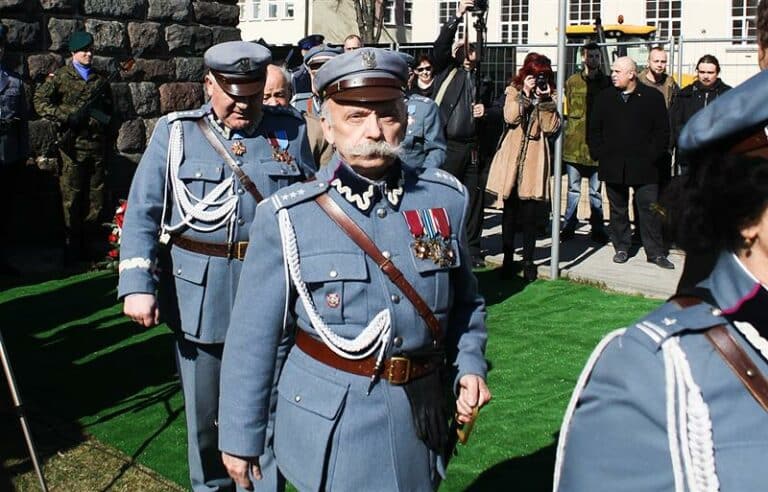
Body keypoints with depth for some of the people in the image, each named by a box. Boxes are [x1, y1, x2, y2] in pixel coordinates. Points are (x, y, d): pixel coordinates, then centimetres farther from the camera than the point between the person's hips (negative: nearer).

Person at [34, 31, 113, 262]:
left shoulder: (100, 79, 15)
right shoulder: (61, 77, 2)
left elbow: (108, 108, 26)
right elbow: (40, 102, -4)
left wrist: (105, 122, 6)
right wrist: (68, 116, -13)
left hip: (97, 143, 4)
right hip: (73, 145, -4)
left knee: (96, 195, 7)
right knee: (72, 196, -2)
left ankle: (93, 242, 15)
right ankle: (73, 245, 6)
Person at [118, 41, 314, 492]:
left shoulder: (290, 131, 4)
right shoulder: (175, 133, 1)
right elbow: (143, 213, -3)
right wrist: (138, 285, -13)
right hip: (199, 295, 1)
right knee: (204, 410, 15)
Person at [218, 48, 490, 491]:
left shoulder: (447, 199, -2)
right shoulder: (288, 218, -11)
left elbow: (466, 300, 12)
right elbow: (253, 337, -6)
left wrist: (469, 364, -3)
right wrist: (240, 437, -2)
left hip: (418, 418, 4)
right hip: (329, 424, -3)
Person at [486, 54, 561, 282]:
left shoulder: (550, 97, 10)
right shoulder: (514, 91, 8)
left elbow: (551, 127, -4)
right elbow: (510, 118, -10)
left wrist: (545, 100, -10)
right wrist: (525, 94, -13)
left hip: (535, 160, 0)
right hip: (512, 158, 0)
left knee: (529, 214, -1)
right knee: (509, 211, 5)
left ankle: (528, 261, 8)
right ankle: (508, 258, 14)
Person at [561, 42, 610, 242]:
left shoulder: (607, 82, 5)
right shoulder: (572, 81, 4)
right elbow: (570, 110, 6)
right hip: (575, 143, 0)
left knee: (596, 190, 8)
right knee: (573, 188, 8)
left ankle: (597, 227, 16)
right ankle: (569, 225, 16)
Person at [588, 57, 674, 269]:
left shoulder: (653, 97, 0)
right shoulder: (604, 97, 9)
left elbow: (662, 131, 1)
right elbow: (594, 129, 13)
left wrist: (652, 156, -5)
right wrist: (598, 154, 3)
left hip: (644, 166, -3)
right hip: (612, 166, 3)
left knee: (649, 208, -3)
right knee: (617, 209, 10)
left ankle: (655, 252, 4)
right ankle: (621, 248, 22)